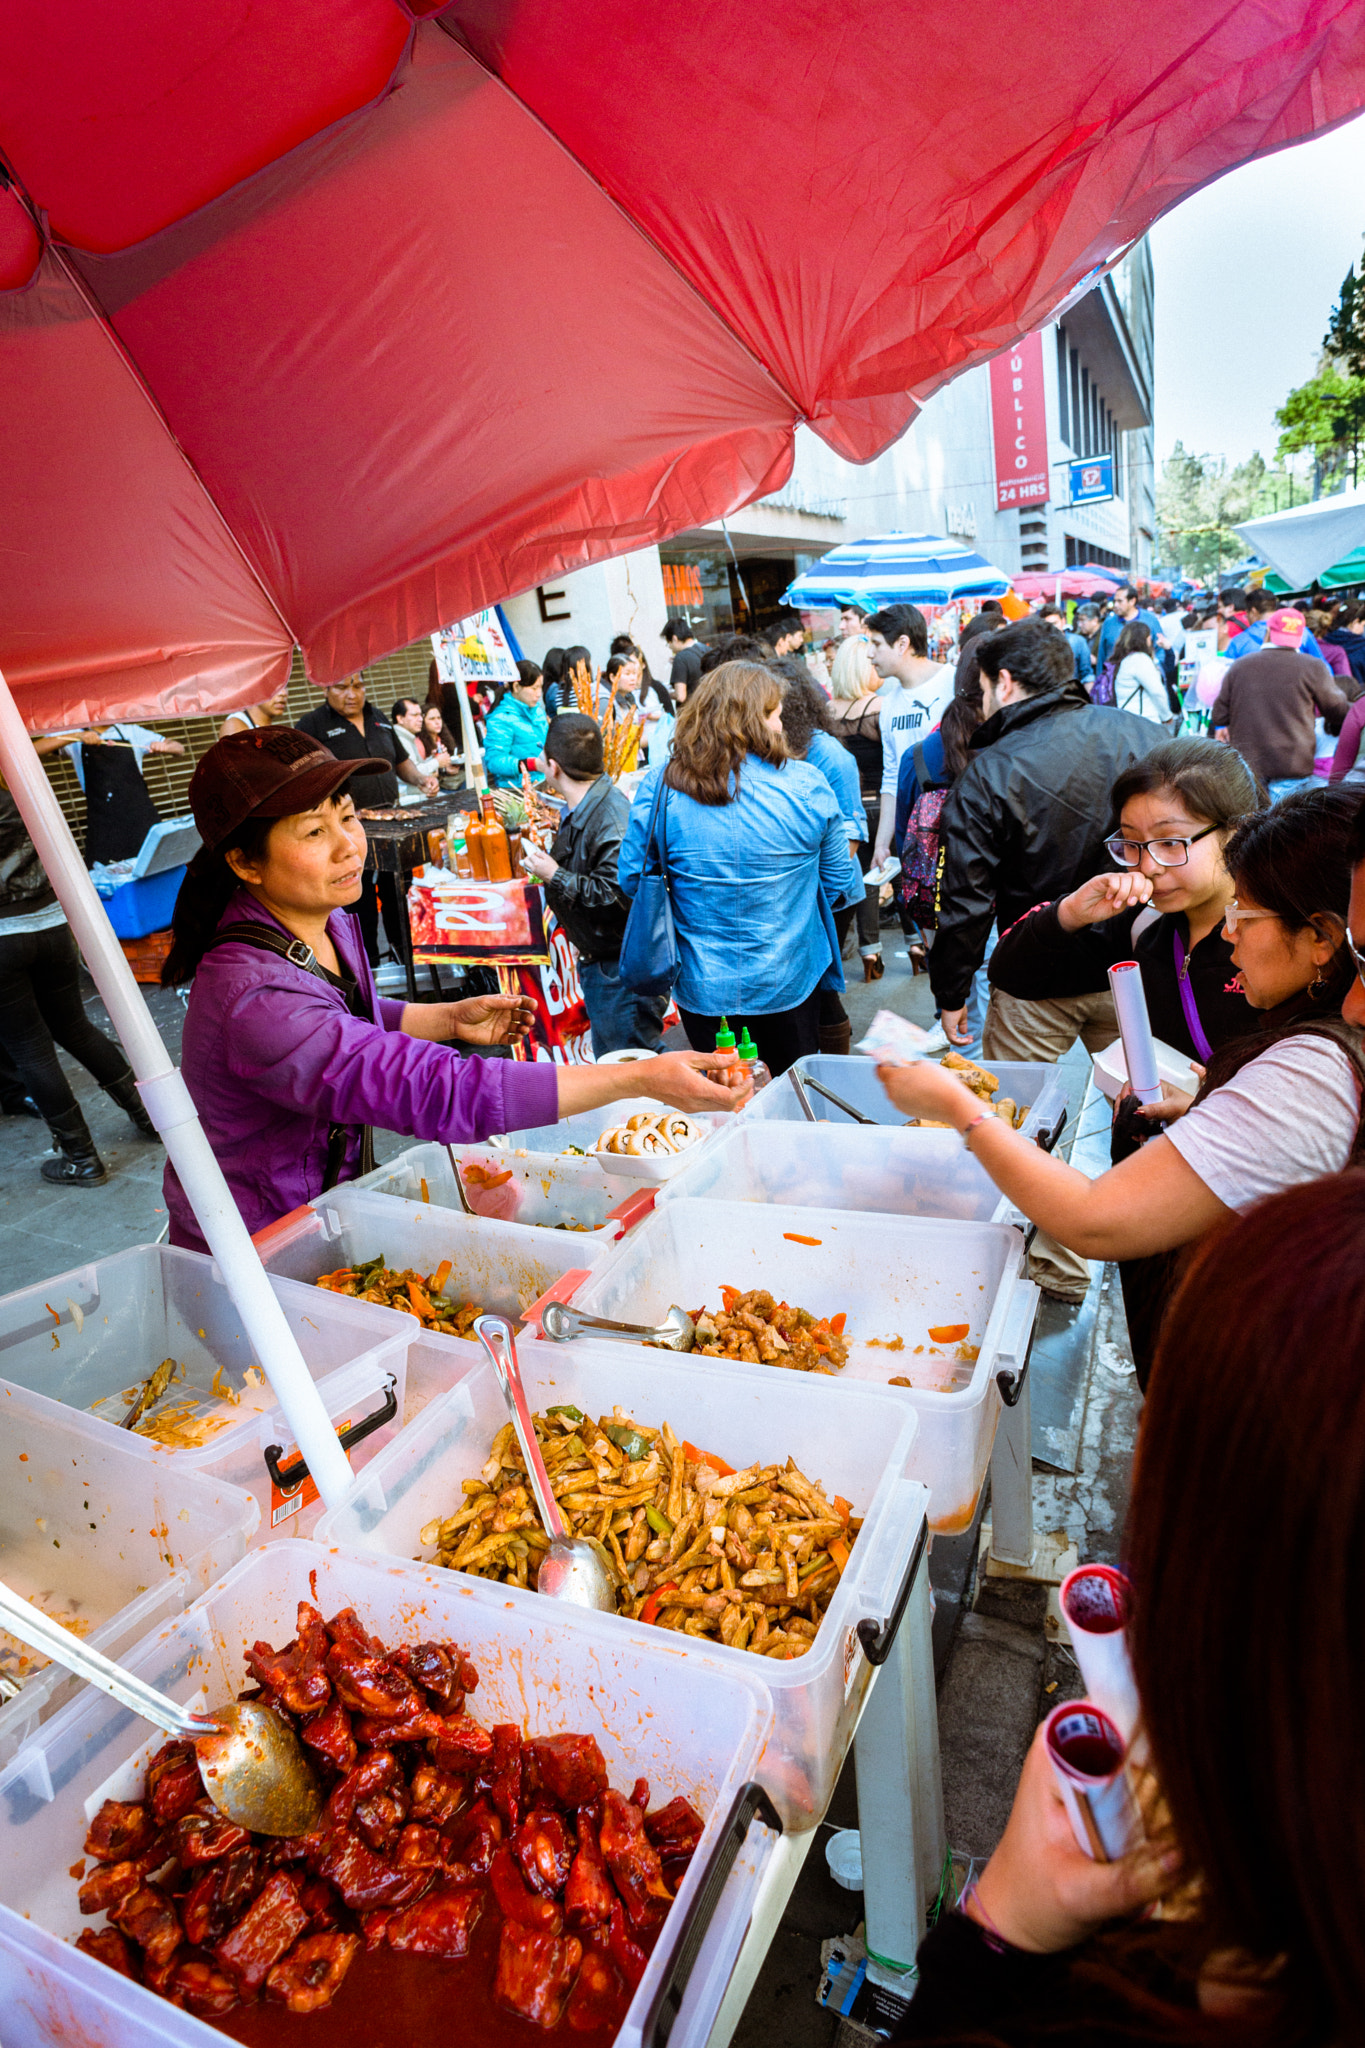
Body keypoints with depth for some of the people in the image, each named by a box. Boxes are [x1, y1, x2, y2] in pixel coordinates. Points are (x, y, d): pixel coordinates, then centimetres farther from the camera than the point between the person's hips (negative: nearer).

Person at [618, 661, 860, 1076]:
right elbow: (841, 884, -3)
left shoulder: (659, 788, -13)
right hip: (786, 980, -1)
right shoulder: (806, 785, -13)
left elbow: (631, 879, -4)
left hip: (700, 984, 1)